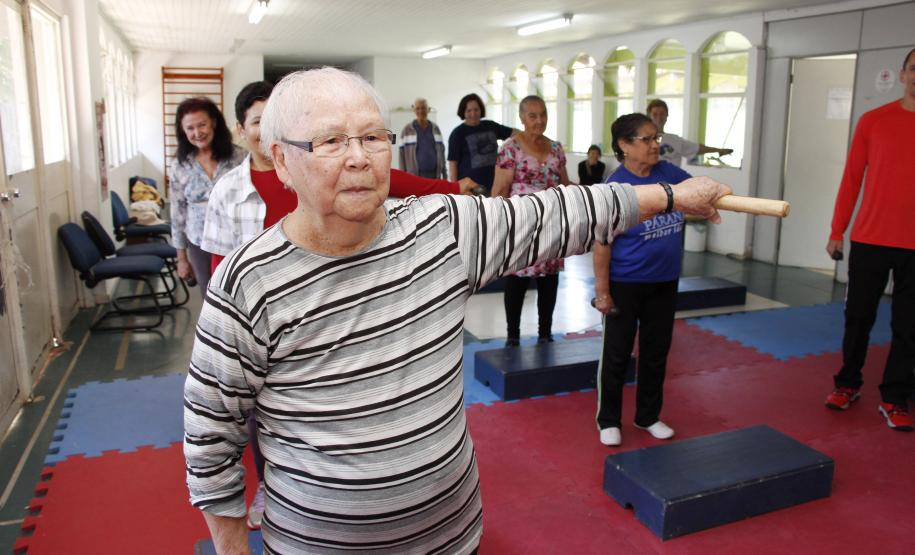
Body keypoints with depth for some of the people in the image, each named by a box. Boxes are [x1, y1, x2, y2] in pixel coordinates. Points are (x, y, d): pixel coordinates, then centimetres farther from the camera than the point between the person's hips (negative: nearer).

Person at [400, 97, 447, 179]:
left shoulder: (435, 128, 10)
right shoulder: (408, 129, 0)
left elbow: (441, 151, 12)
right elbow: (402, 153, 0)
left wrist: (444, 174, 8)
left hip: (434, 174, 3)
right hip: (415, 175, -3)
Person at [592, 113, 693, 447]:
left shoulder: (668, 173, -1)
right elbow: (602, 244, -17)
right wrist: (602, 291, -18)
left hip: (664, 282, 6)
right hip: (626, 284, -6)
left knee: (657, 351, 16)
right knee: (617, 354, 7)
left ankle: (648, 416, 33)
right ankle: (608, 420, 23)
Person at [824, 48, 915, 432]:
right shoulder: (873, 121, 2)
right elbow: (852, 178, 4)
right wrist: (837, 230, 1)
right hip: (869, 239, 0)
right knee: (858, 317, 9)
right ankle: (847, 384, 26)